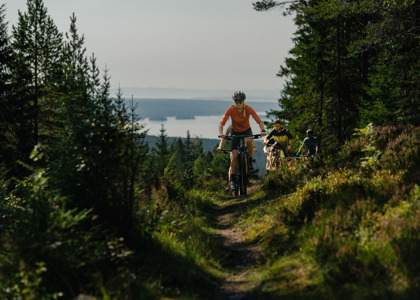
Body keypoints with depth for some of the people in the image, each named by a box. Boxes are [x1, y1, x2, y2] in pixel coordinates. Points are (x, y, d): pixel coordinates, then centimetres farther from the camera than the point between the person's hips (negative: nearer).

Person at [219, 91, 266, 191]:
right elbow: (221, 123, -24)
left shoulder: (249, 109, -20)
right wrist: (221, 133, -43)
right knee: (234, 156, -10)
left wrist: (262, 130, -44)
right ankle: (233, 180, 1)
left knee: (249, 141, -38)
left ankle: (250, 161, -13)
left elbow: (259, 121, -25)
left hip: (246, 131, 0)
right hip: (235, 132, 1)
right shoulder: (231, 110, -20)